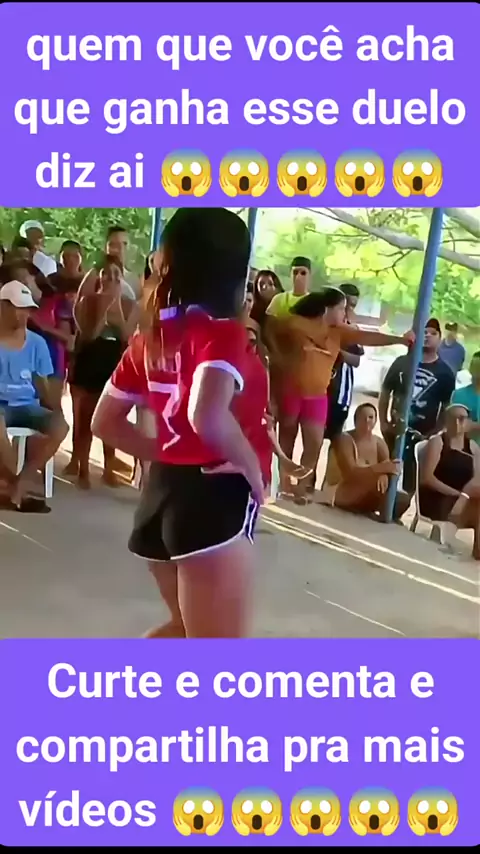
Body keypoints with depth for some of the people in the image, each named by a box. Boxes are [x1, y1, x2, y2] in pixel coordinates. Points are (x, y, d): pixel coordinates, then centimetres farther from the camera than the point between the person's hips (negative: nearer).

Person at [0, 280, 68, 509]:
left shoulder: (36, 343, 8)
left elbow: (41, 384, 12)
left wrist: (54, 411, -2)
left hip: (27, 405, 4)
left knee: (60, 425, -26)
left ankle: (21, 481, -21)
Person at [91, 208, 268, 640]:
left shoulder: (153, 334, 7)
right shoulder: (223, 331, -15)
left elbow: (106, 421, 15)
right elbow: (208, 416, -35)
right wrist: (253, 471, -18)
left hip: (162, 491, 8)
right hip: (216, 498, -8)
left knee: (187, 628, 28)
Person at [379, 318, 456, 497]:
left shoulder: (445, 372, 1)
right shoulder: (402, 362, 5)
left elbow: (447, 409, 0)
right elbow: (385, 392, 10)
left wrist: (432, 434, -9)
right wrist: (383, 423, 1)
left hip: (421, 436, -2)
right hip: (394, 430, 2)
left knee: (412, 481, -1)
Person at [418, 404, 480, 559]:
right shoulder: (437, 442, 0)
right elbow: (426, 477, -12)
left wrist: (464, 496, -25)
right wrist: (456, 493, -20)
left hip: (463, 502, 6)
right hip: (435, 501, -5)